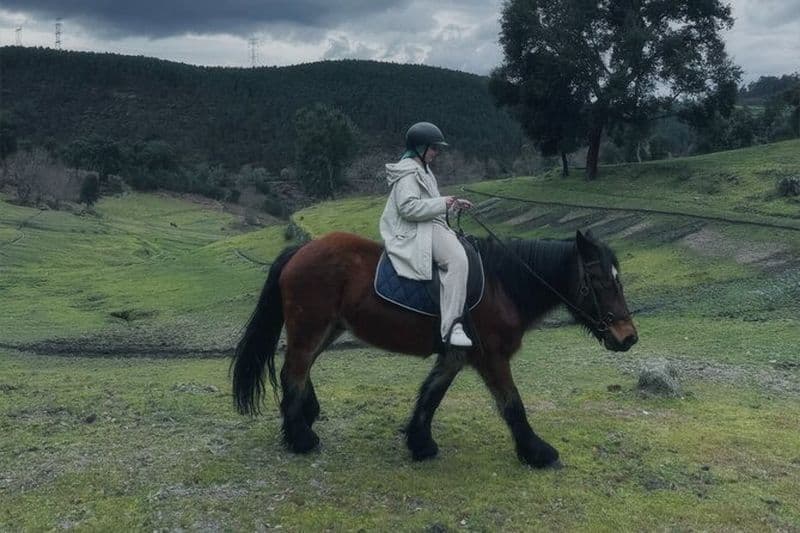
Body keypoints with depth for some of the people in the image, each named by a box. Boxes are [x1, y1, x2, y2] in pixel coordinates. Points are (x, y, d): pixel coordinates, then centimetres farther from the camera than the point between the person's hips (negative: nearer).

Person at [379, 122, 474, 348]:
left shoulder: (422, 169, 23)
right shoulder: (408, 171, -11)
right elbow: (409, 207, -22)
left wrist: (453, 202, 17)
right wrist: (442, 204, -16)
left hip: (430, 227, 11)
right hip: (415, 232, -11)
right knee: (457, 260, -28)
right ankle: (452, 327, -29)